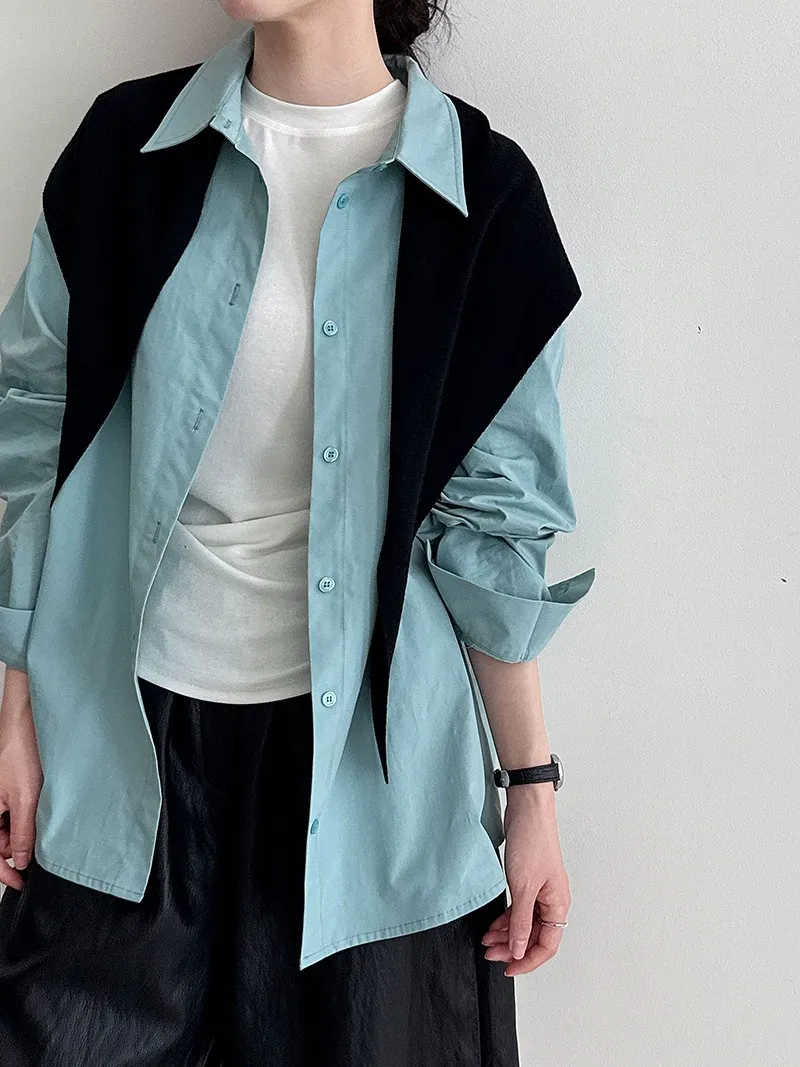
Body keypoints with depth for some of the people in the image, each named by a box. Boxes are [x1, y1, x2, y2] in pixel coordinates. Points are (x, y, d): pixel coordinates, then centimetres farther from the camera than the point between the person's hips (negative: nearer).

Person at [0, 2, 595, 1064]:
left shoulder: (479, 190, -4)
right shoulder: (128, 144, 0)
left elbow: (494, 517, -1)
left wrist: (532, 782, 2)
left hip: (370, 739, -1)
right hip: (127, 737, 2)